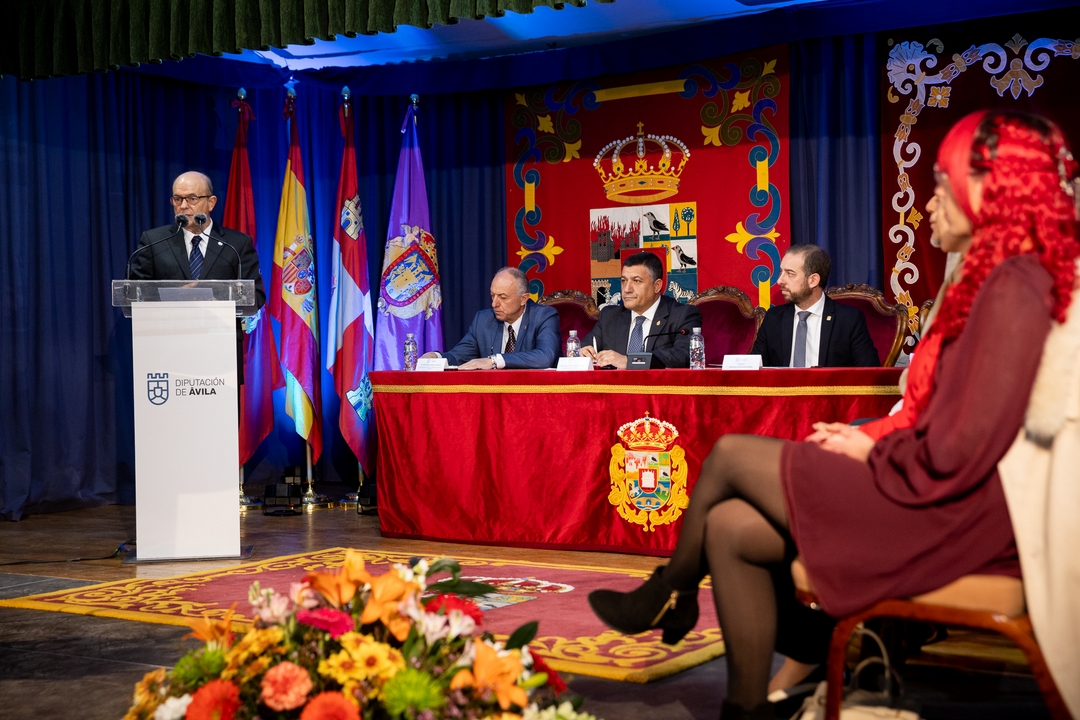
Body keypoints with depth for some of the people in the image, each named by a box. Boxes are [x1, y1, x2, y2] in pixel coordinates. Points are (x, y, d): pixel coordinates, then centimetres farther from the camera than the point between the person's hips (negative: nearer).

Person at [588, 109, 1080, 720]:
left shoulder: (1014, 291, -18)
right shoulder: (1009, 279, 14)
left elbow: (965, 448, -23)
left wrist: (875, 453, -7)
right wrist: (874, 440, 6)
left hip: (954, 514, -9)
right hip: (951, 498, 9)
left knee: (730, 455, -1)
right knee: (730, 526, 2)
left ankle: (667, 595, 24)